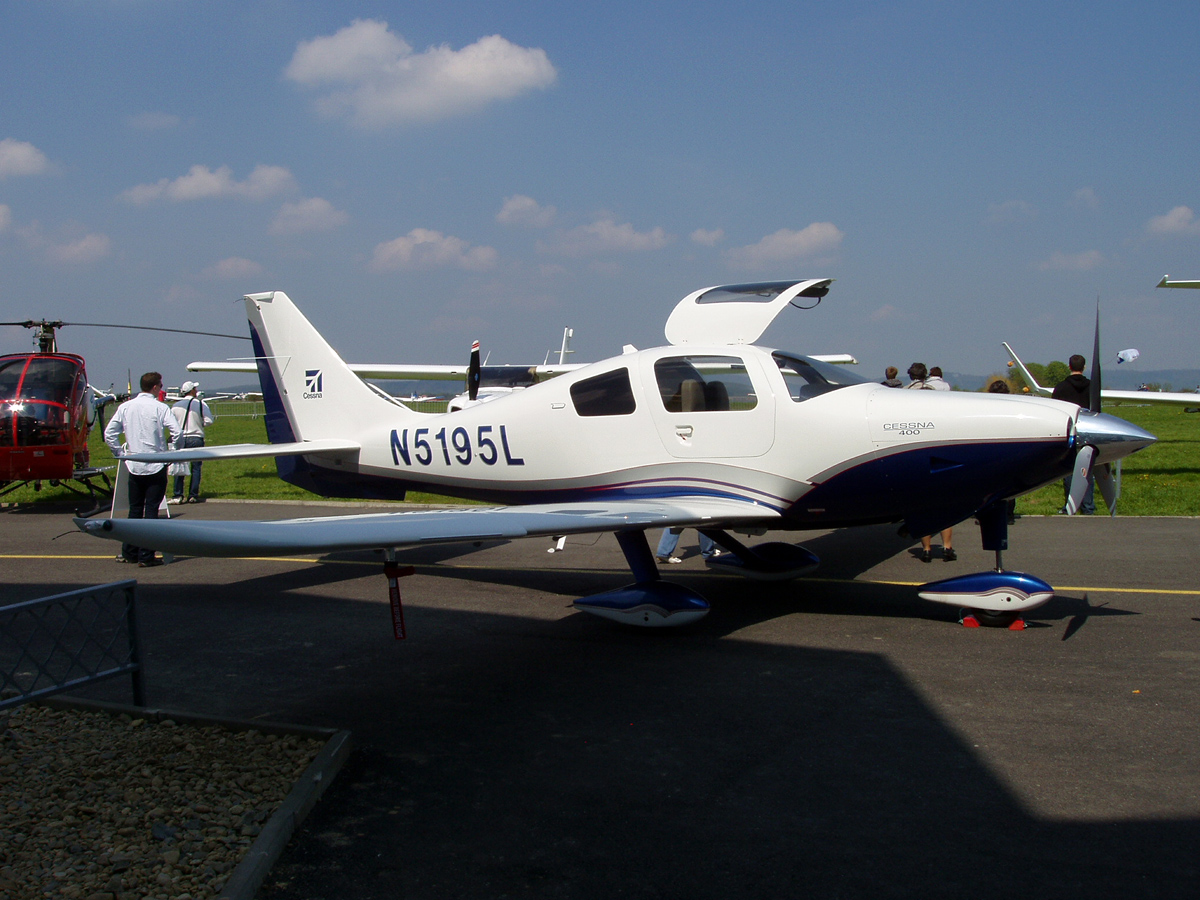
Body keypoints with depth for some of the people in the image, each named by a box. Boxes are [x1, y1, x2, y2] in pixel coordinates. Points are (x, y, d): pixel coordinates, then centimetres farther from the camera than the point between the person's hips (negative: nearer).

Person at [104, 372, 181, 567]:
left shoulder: (125, 407, 5)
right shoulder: (160, 408, -8)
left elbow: (109, 434, 4)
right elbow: (177, 432, -16)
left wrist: (119, 454, 13)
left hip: (134, 467, 4)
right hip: (156, 467, -4)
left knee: (134, 510, 14)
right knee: (151, 510, 0)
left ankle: (129, 552, 19)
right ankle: (146, 556, -1)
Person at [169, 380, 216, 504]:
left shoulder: (176, 406, 3)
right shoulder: (201, 404, -4)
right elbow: (208, 421, -8)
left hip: (180, 439, 2)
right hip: (196, 439, -2)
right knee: (196, 467, 6)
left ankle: (177, 495, 4)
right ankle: (193, 495, 6)